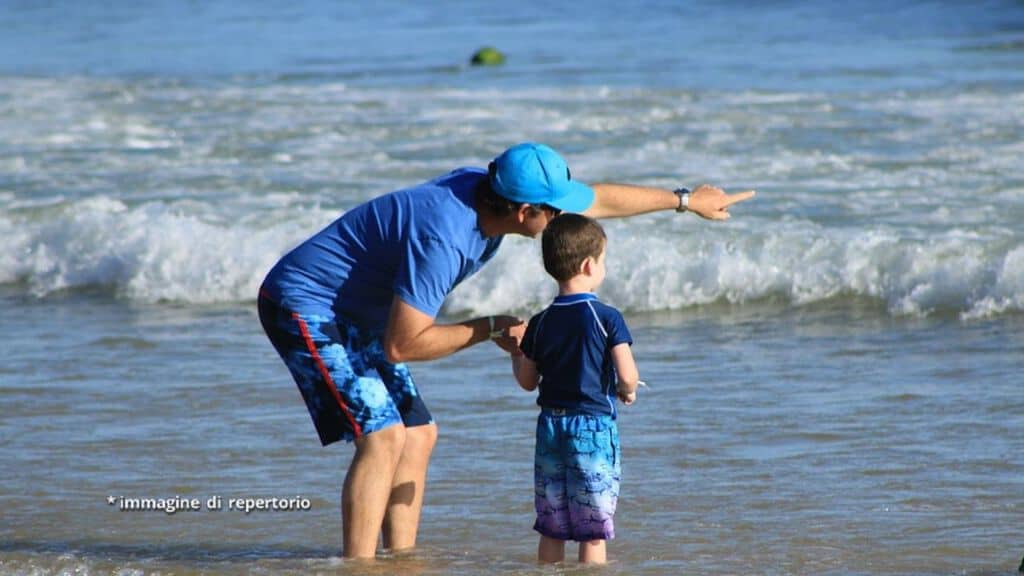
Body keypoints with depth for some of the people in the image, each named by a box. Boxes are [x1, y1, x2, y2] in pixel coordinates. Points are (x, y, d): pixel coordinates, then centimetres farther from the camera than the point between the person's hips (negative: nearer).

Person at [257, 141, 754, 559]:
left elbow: (597, 200, 12)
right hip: (303, 308, -10)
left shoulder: (486, 189, -4)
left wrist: (684, 200, 21)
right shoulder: (445, 238, -33)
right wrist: (489, 329, -19)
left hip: (353, 319, 10)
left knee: (418, 434, 9)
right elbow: (400, 345, -29)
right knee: (383, 435, -20)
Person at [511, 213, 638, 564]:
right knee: (593, 529, 0)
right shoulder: (607, 318, -9)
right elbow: (627, 375, -15)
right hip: (594, 427, -4)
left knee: (551, 527, 10)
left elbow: (527, 381, 10)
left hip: (550, 426, 4)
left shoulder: (540, 324, 3)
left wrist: (514, 349, 28)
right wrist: (626, 392, 7)